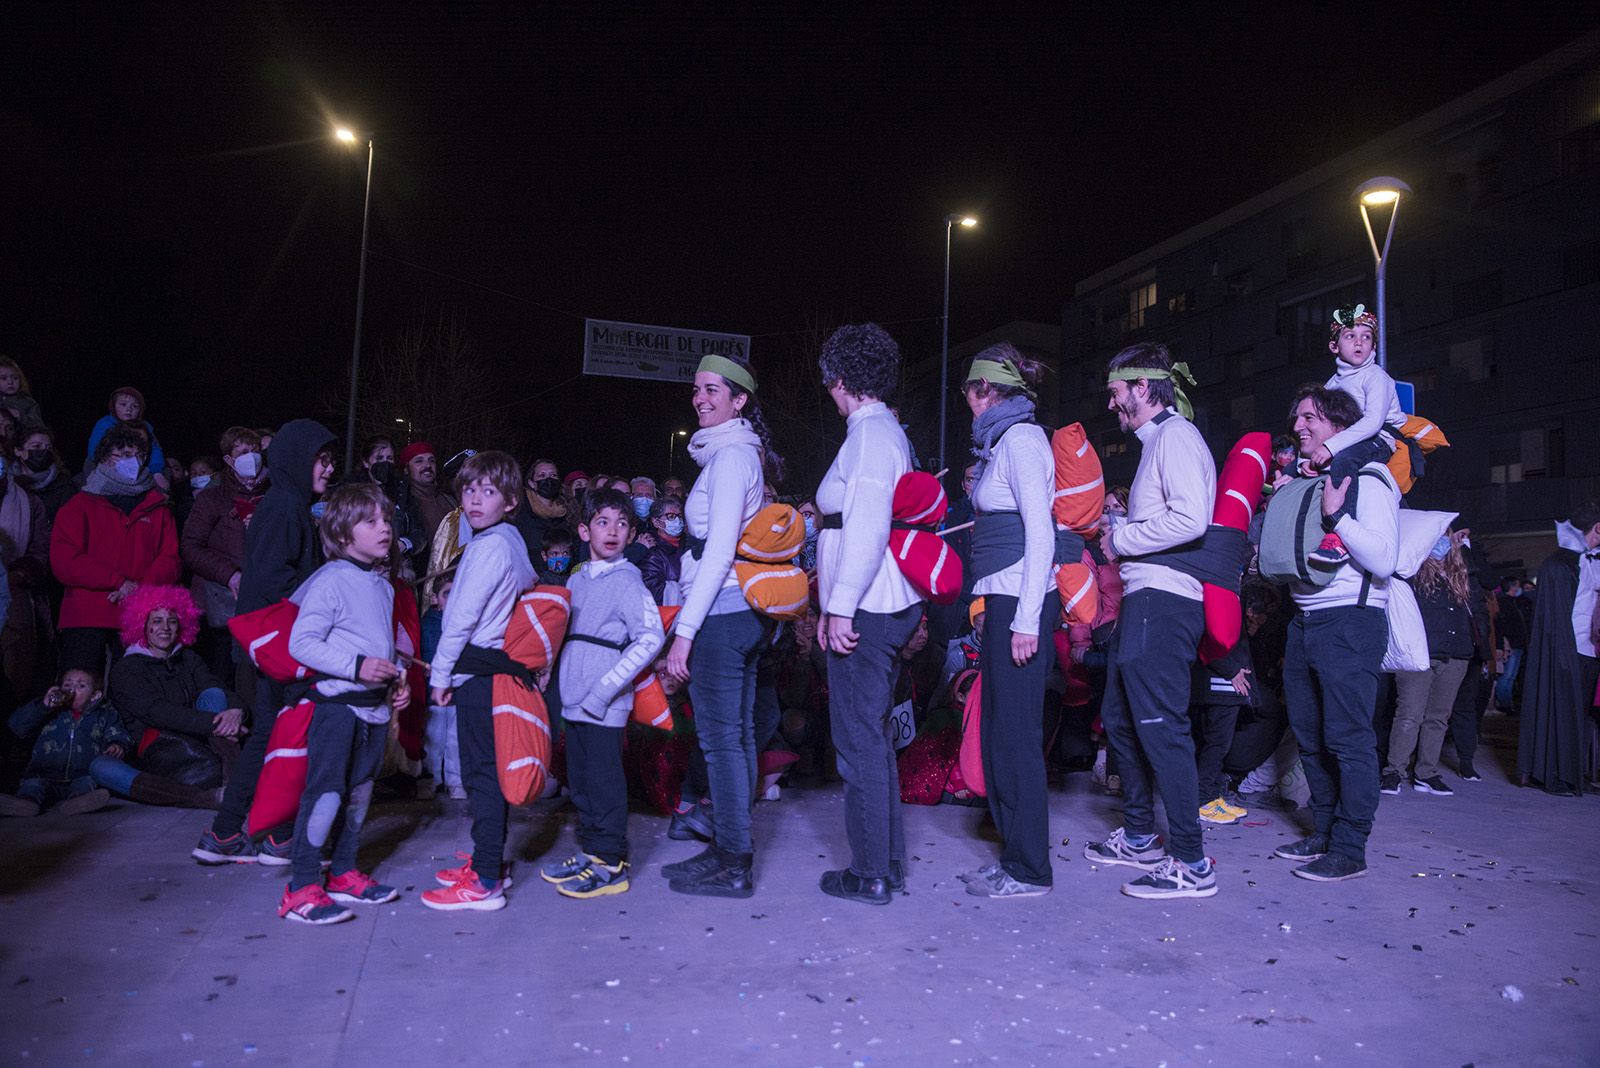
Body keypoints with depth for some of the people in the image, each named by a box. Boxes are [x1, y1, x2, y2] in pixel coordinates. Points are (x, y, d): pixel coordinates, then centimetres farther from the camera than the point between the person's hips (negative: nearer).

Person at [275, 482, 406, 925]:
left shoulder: (383, 586, 12)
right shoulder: (331, 581, -12)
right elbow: (301, 642, -16)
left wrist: (397, 677, 9)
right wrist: (357, 666, -22)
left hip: (375, 704, 8)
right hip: (337, 701, -8)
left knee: (359, 792, 15)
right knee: (326, 791, -8)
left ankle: (344, 872, 27)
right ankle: (301, 887, 1)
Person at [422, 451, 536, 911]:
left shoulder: (489, 546, -15)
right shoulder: (511, 539, 13)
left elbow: (464, 615, -16)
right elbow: (528, 582, 27)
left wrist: (440, 671, -8)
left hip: (477, 669, -10)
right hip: (496, 664, 10)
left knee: (481, 770, -6)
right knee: (486, 768, 16)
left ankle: (485, 882, -2)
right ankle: (489, 860, 27)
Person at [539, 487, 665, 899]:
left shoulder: (626, 580, -9)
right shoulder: (577, 580, 12)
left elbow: (651, 637, -20)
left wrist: (603, 690, -20)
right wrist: (561, 685, 9)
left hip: (604, 708, -7)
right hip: (574, 702, 7)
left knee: (605, 783, 0)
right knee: (580, 782, 16)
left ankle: (610, 864, 11)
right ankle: (591, 852, 30)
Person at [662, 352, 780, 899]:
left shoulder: (730, 455, -12)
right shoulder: (740, 452, 17)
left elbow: (719, 550, -19)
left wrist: (685, 629, -19)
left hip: (721, 614, -10)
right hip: (743, 612, 10)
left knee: (720, 737, -4)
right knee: (735, 735, 14)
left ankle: (734, 865, 5)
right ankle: (729, 850, 24)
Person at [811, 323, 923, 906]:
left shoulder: (870, 433, -12)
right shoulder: (887, 431, 18)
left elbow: (867, 529, -21)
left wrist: (841, 607, -19)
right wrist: (834, 601, 21)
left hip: (865, 613, -10)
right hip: (885, 607, 10)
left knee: (859, 742, -1)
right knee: (873, 737, 17)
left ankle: (871, 874, 10)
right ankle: (888, 862, 28)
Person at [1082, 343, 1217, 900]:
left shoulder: (1175, 436, -9)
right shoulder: (1157, 440, 23)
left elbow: (1191, 518, -23)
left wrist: (1121, 539, -12)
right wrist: (1122, 530, 10)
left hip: (1162, 601, -11)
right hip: (1145, 598, 11)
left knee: (1160, 725, -9)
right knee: (1120, 718, 16)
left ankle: (1191, 864, -1)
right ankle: (1138, 838, 28)